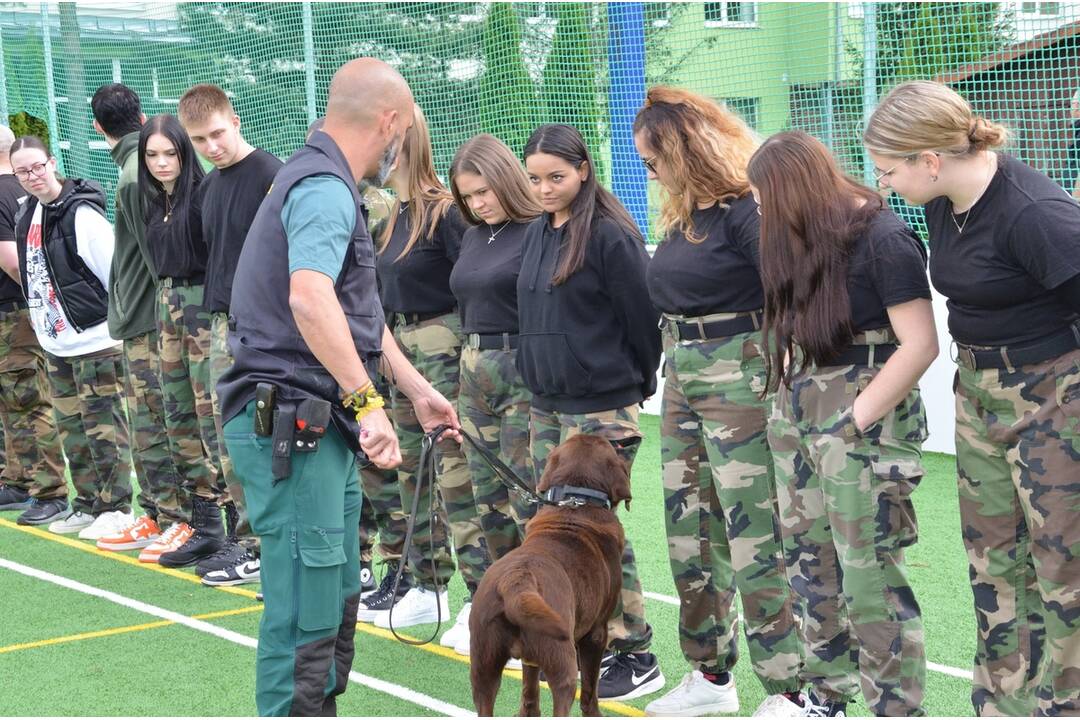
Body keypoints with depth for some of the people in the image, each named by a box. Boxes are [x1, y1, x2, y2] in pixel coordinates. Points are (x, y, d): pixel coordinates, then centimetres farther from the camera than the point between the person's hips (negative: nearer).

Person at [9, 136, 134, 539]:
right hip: (56, 345, 8)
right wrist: (44, 324, 16)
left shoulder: (81, 214, -15)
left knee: (103, 428, -2)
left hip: (95, 343, -8)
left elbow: (118, 276, -15)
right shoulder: (27, 215, 9)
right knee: (71, 429, 13)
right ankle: (88, 504, 23)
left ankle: (116, 507, 6)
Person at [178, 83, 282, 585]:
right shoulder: (208, 186, 14)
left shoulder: (271, 176, -12)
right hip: (224, 323, 8)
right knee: (229, 437, 11)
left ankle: (260, 546, 4)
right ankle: (245, 537, 20)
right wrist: (217, 310, 16)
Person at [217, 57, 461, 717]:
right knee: (305, 615, -7)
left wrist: (417, 389, 27)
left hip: (321, 426, 11)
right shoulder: (325, 188, -16)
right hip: (289, 422, -11)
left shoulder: (327, 183, 19)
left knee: (338, 599, 18)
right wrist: (367, 402, -31)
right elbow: (309, 298, -33)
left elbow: (360, 311, 26)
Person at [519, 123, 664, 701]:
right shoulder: (535, 234, 11)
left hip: (599, 409, -8)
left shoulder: (610, 236, -14)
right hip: (545, 405, 8)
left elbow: (641, 319, -11)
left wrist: (640, 386, -1)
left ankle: (636, 657, 5)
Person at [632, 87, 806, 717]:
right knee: (691, 533, 13)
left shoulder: (747, 208, -16)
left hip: (738, 379, -9)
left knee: (756, 537, -6)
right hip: (682, 378, 10)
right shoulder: (683, 211, 12)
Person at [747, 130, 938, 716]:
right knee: (808, 565, 12)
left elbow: (920, 344, -17)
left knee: (868, 578, -5)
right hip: (798, 419, 8)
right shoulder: (801, 241, 11)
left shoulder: (883, 240, -13)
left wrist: (856, 420, -15)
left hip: (862, 423, -8)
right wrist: (788, 390, 7)